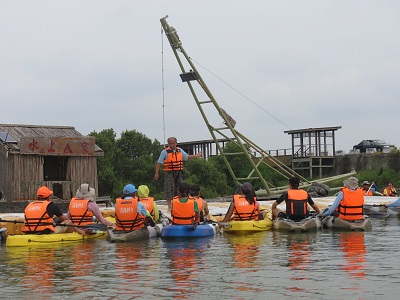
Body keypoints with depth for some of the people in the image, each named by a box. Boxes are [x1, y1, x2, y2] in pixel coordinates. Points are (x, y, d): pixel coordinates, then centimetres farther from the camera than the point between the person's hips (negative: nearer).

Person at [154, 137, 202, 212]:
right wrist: (156, 173, -12)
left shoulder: (180, 151, 12)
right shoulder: (165, 152, -5)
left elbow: (187, 157, 26)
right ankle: (169, 207, -3)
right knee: (169, 189, -9)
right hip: (169, 173, -5)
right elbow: (159, 163, -6)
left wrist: (196, 156, 23)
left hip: (178, 172, 6)